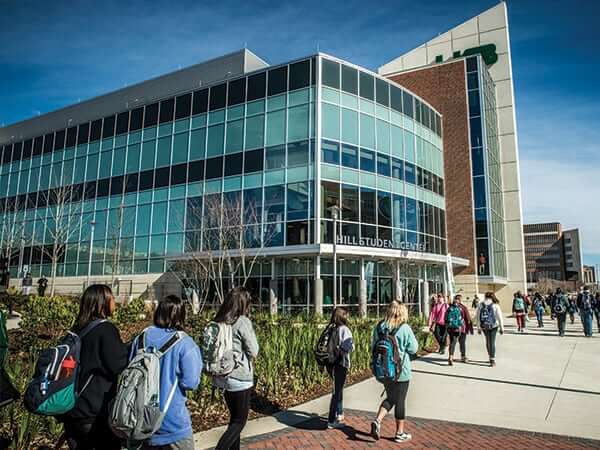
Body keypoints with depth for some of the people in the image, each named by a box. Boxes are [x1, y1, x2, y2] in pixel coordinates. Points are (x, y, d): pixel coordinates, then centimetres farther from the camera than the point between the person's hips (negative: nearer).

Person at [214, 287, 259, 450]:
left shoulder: (218, 322, 1)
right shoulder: (243, 322, -17)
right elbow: (253, 352, -12)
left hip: (223, 377, 6)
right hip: (240, 379, -6)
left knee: (234, 418, 21)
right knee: (240, 421, 8)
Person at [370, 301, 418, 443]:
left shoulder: (379, 327, -3)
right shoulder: (405, 328, -16)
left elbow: (373, 347, 5)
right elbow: (413, 349, -8)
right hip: (401, 370, -4)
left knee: (390, 398, 20)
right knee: (400, 401, 11)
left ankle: (377, 420, 2)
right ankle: (400, 433, 22)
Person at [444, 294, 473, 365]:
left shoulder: (449, 308, 4)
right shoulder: (463, 307, -6)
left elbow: (445, 319, 8)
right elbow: (468, 319, -4)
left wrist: (447, 327, 17)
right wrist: (470, 328, 5)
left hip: (451, 329, 2)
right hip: (461, 329, -2)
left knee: (452, 343, 3)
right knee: (462, 343, 15)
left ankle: (450, 357, -15)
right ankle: (463, 357, 29)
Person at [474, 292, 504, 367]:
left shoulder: (480, 305, 2)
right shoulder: (495, 305, -4)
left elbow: (477, 317, 2)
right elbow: (499, 317, -5)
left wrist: (478, 327, 9)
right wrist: (501, 327, 2)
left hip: (484, 326, 2)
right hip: (493, 326, -2)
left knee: (488, 341, 18)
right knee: (492, 342, 2)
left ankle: (491, 357, 30)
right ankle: (492, 360, -2)